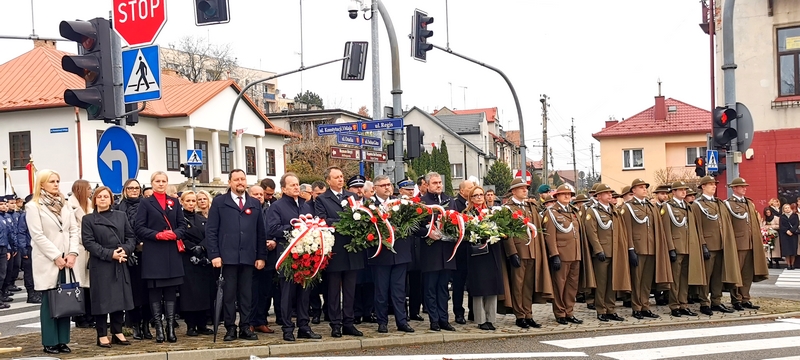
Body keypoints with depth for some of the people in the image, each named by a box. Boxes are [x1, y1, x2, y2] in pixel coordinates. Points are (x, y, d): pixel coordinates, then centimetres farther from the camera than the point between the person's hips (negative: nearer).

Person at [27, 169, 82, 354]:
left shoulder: (64, 205, 14)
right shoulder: (33, 206, -3)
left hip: (66, 261, 5)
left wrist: (72, 253, -6)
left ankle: (62, 341, 9)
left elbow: (74, 230, 9)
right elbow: (38, 236, -11)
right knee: (49, 302, -1)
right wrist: (56, 257, -14)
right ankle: (50, 342, 4)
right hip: (48, 262, -5)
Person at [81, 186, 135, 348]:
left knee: (120, 297, 7)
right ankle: (102, 335, 6)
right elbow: (88, 242, -8)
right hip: (100, 265, -3)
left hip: (120, 265, 3)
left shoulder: (121, 216, 12)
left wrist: (125, 249, -13)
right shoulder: (88, 219, 2)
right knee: (102, 299, -1)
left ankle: (118, 333, 17)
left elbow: (131, 236, 8)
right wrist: (109, 254, -17)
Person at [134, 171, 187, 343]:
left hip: (172, 253, 3)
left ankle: (171, 328, 6)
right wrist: (157, 235, -17)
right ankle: (158, 329, 5)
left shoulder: (174, 202, 14)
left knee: (171, 291, 3)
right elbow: (139, 228, -4)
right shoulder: (145, 203, 4)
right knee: (154, 291, 0)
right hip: (153, 253, -3)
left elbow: (182, 225, 9)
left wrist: (175, 234, -12)